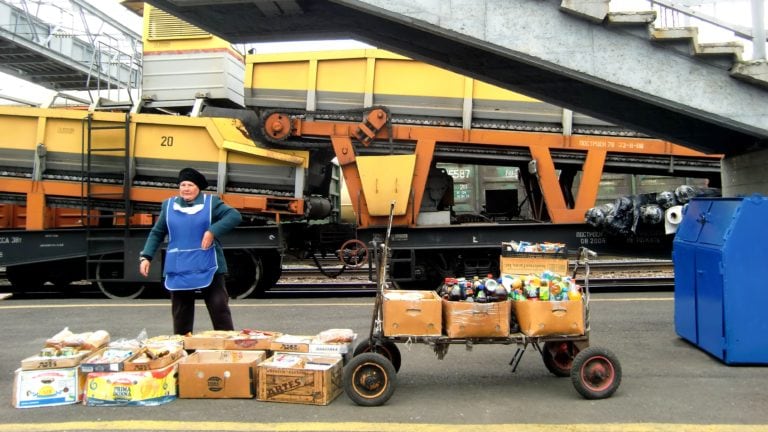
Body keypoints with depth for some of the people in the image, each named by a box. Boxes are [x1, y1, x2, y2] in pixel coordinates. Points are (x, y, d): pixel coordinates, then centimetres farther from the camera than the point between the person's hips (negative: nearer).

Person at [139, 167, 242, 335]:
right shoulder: (168, 205, 9)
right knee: (181, 314, 11)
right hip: (179, 269, 3)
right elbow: (157, 233, 14)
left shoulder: (211, 202, 0)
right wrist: (146, 256, 3)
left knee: (219, 309, 0)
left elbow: (235, 216, -12)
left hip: (207, 268, -2)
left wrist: (213, 231, -22)